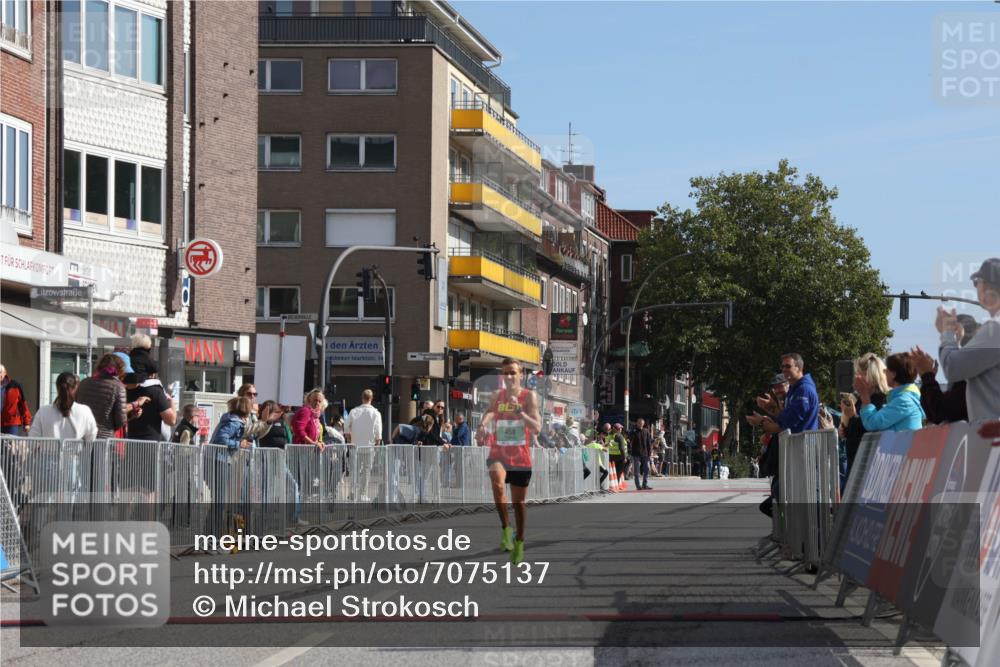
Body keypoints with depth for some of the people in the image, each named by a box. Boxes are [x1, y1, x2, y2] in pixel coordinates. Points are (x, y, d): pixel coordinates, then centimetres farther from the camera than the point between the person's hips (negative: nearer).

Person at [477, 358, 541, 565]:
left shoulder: (528, 396, -6)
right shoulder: (497, 396, 4)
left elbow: (537, 428, -12)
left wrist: (520, 411, -26)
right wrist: (483, 426, -18)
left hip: (520, 458, -1)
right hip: (498, 454, 1)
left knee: (518, 502, 10)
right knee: (497, 483, -32)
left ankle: (519, 542, 31)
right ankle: (505, 527, -16)